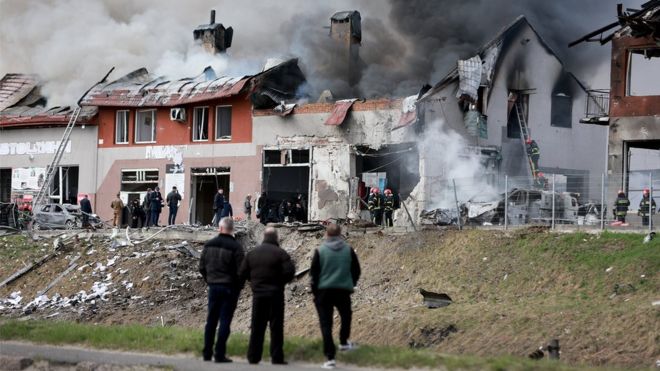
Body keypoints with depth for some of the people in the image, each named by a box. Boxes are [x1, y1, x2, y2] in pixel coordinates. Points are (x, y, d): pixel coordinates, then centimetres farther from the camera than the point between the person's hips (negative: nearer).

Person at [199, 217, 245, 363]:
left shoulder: (209, 245, 4)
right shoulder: (235, 247, -13)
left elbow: (202, 267, 8)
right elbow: (241, 270, -12)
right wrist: (239, 286, 3)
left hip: (213, 287, 4)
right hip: (230, 288, -4)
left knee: (211, 320, 12)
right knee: (225, 321, -1)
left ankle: (207, 352, 15)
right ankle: (220, 354, -3)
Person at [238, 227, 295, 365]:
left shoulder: (252, 253, 6)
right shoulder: (280, 253, -8)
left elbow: (242, 274, 4)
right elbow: (290, 271, -16)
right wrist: (281, 281, 2)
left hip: (258, 294, 4)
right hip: (275, 294, -3)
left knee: (257, 327, 9)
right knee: (276, 327, 2)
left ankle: (253, 356, 9)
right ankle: (276, 357, 0)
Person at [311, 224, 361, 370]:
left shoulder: (320, 251, -5)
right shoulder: (348, 250, 1)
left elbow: (313, 273, -3)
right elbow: (356, 270, 7)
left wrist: (315, 291, 8)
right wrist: (351, 284, 22)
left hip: (324, 291, -1)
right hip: (344, 290, 2)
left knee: (326, 324, 1)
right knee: (346, 316, 29)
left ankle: (330, 357, -5)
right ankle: (343, 342, 38)